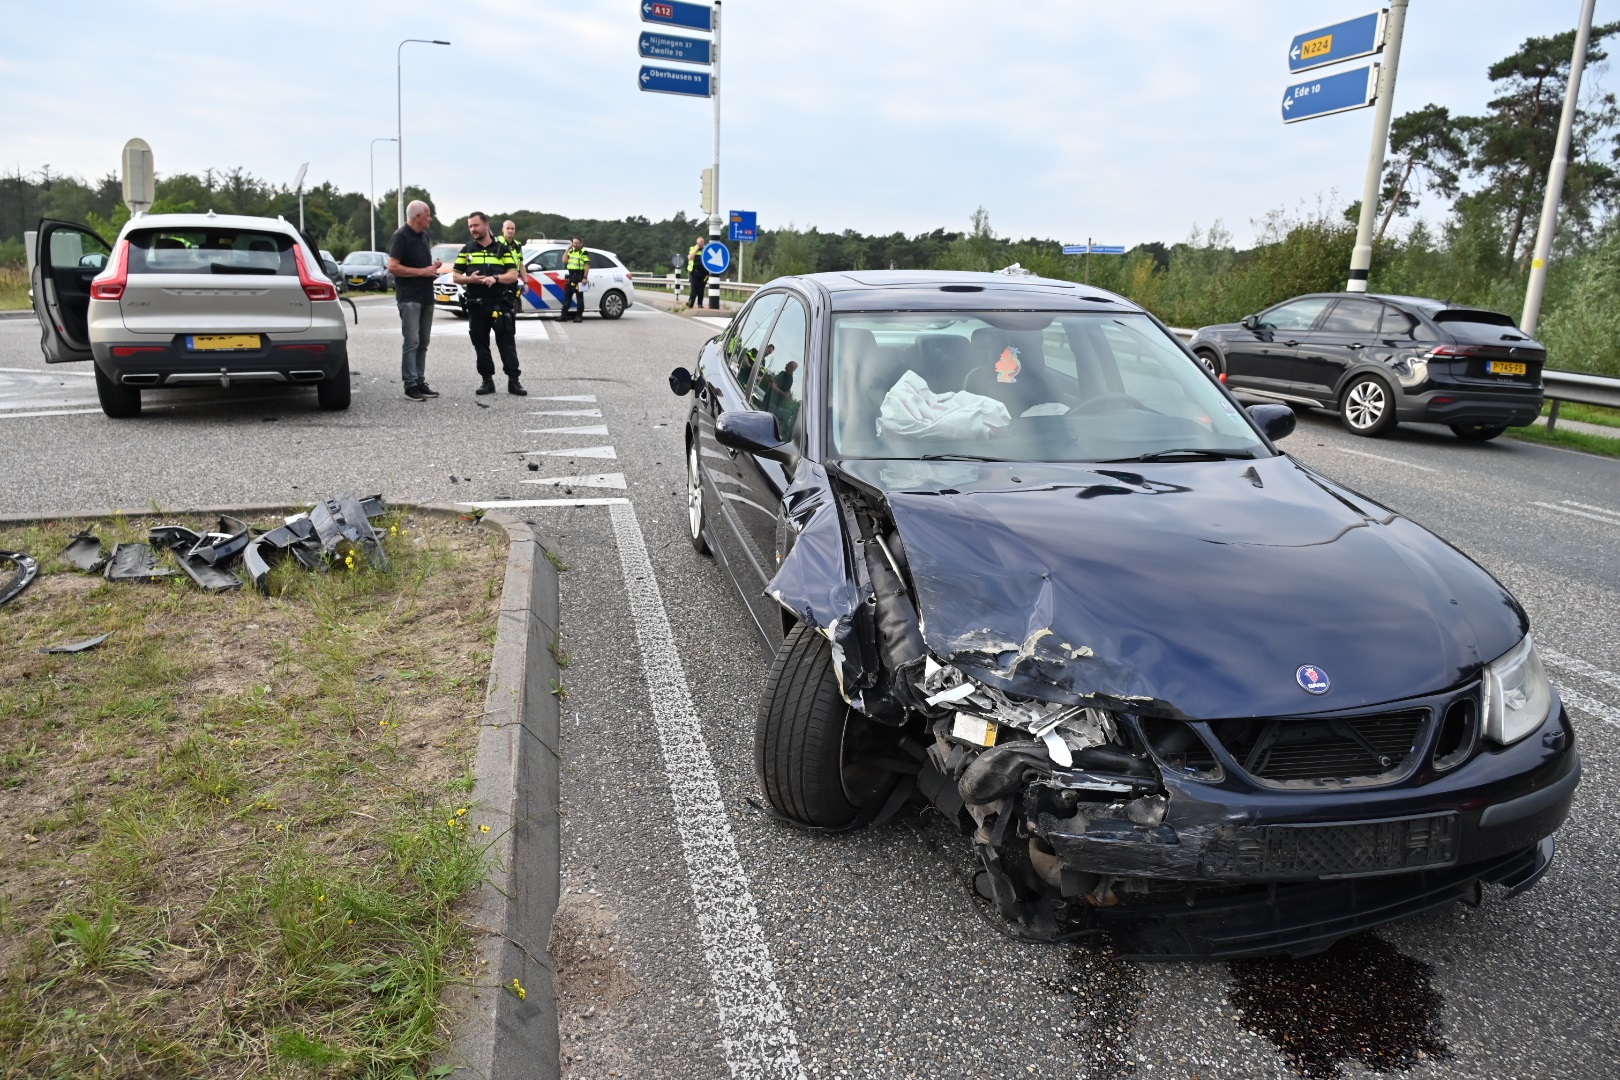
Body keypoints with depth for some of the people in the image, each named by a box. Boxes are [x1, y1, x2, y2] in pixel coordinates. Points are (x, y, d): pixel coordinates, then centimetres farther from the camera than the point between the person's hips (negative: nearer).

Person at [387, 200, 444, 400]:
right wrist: (423, 271, -16)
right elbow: (392, 267, -17)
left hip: (426, 297, 8)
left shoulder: (424, 236, 16)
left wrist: (433, 266, 6)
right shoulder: (401, 236, -10)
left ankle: (420, 381, 14)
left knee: (423, 343, 9)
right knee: (412, 342, -9)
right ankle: (410, 385, -7)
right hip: (409, 298, -8)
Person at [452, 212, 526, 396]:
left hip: (500, 305, -2)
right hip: (475, 306, 2)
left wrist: (495, 278, -19)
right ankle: (487, 381, 12)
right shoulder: (467, 250, 10)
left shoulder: (502, 249, 5)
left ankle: (513, 381, -1)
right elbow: (455, 276, 9)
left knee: (507, 343, -3)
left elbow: (513, 275, -1)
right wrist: (469, 279, -13)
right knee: (481, 345, 5)